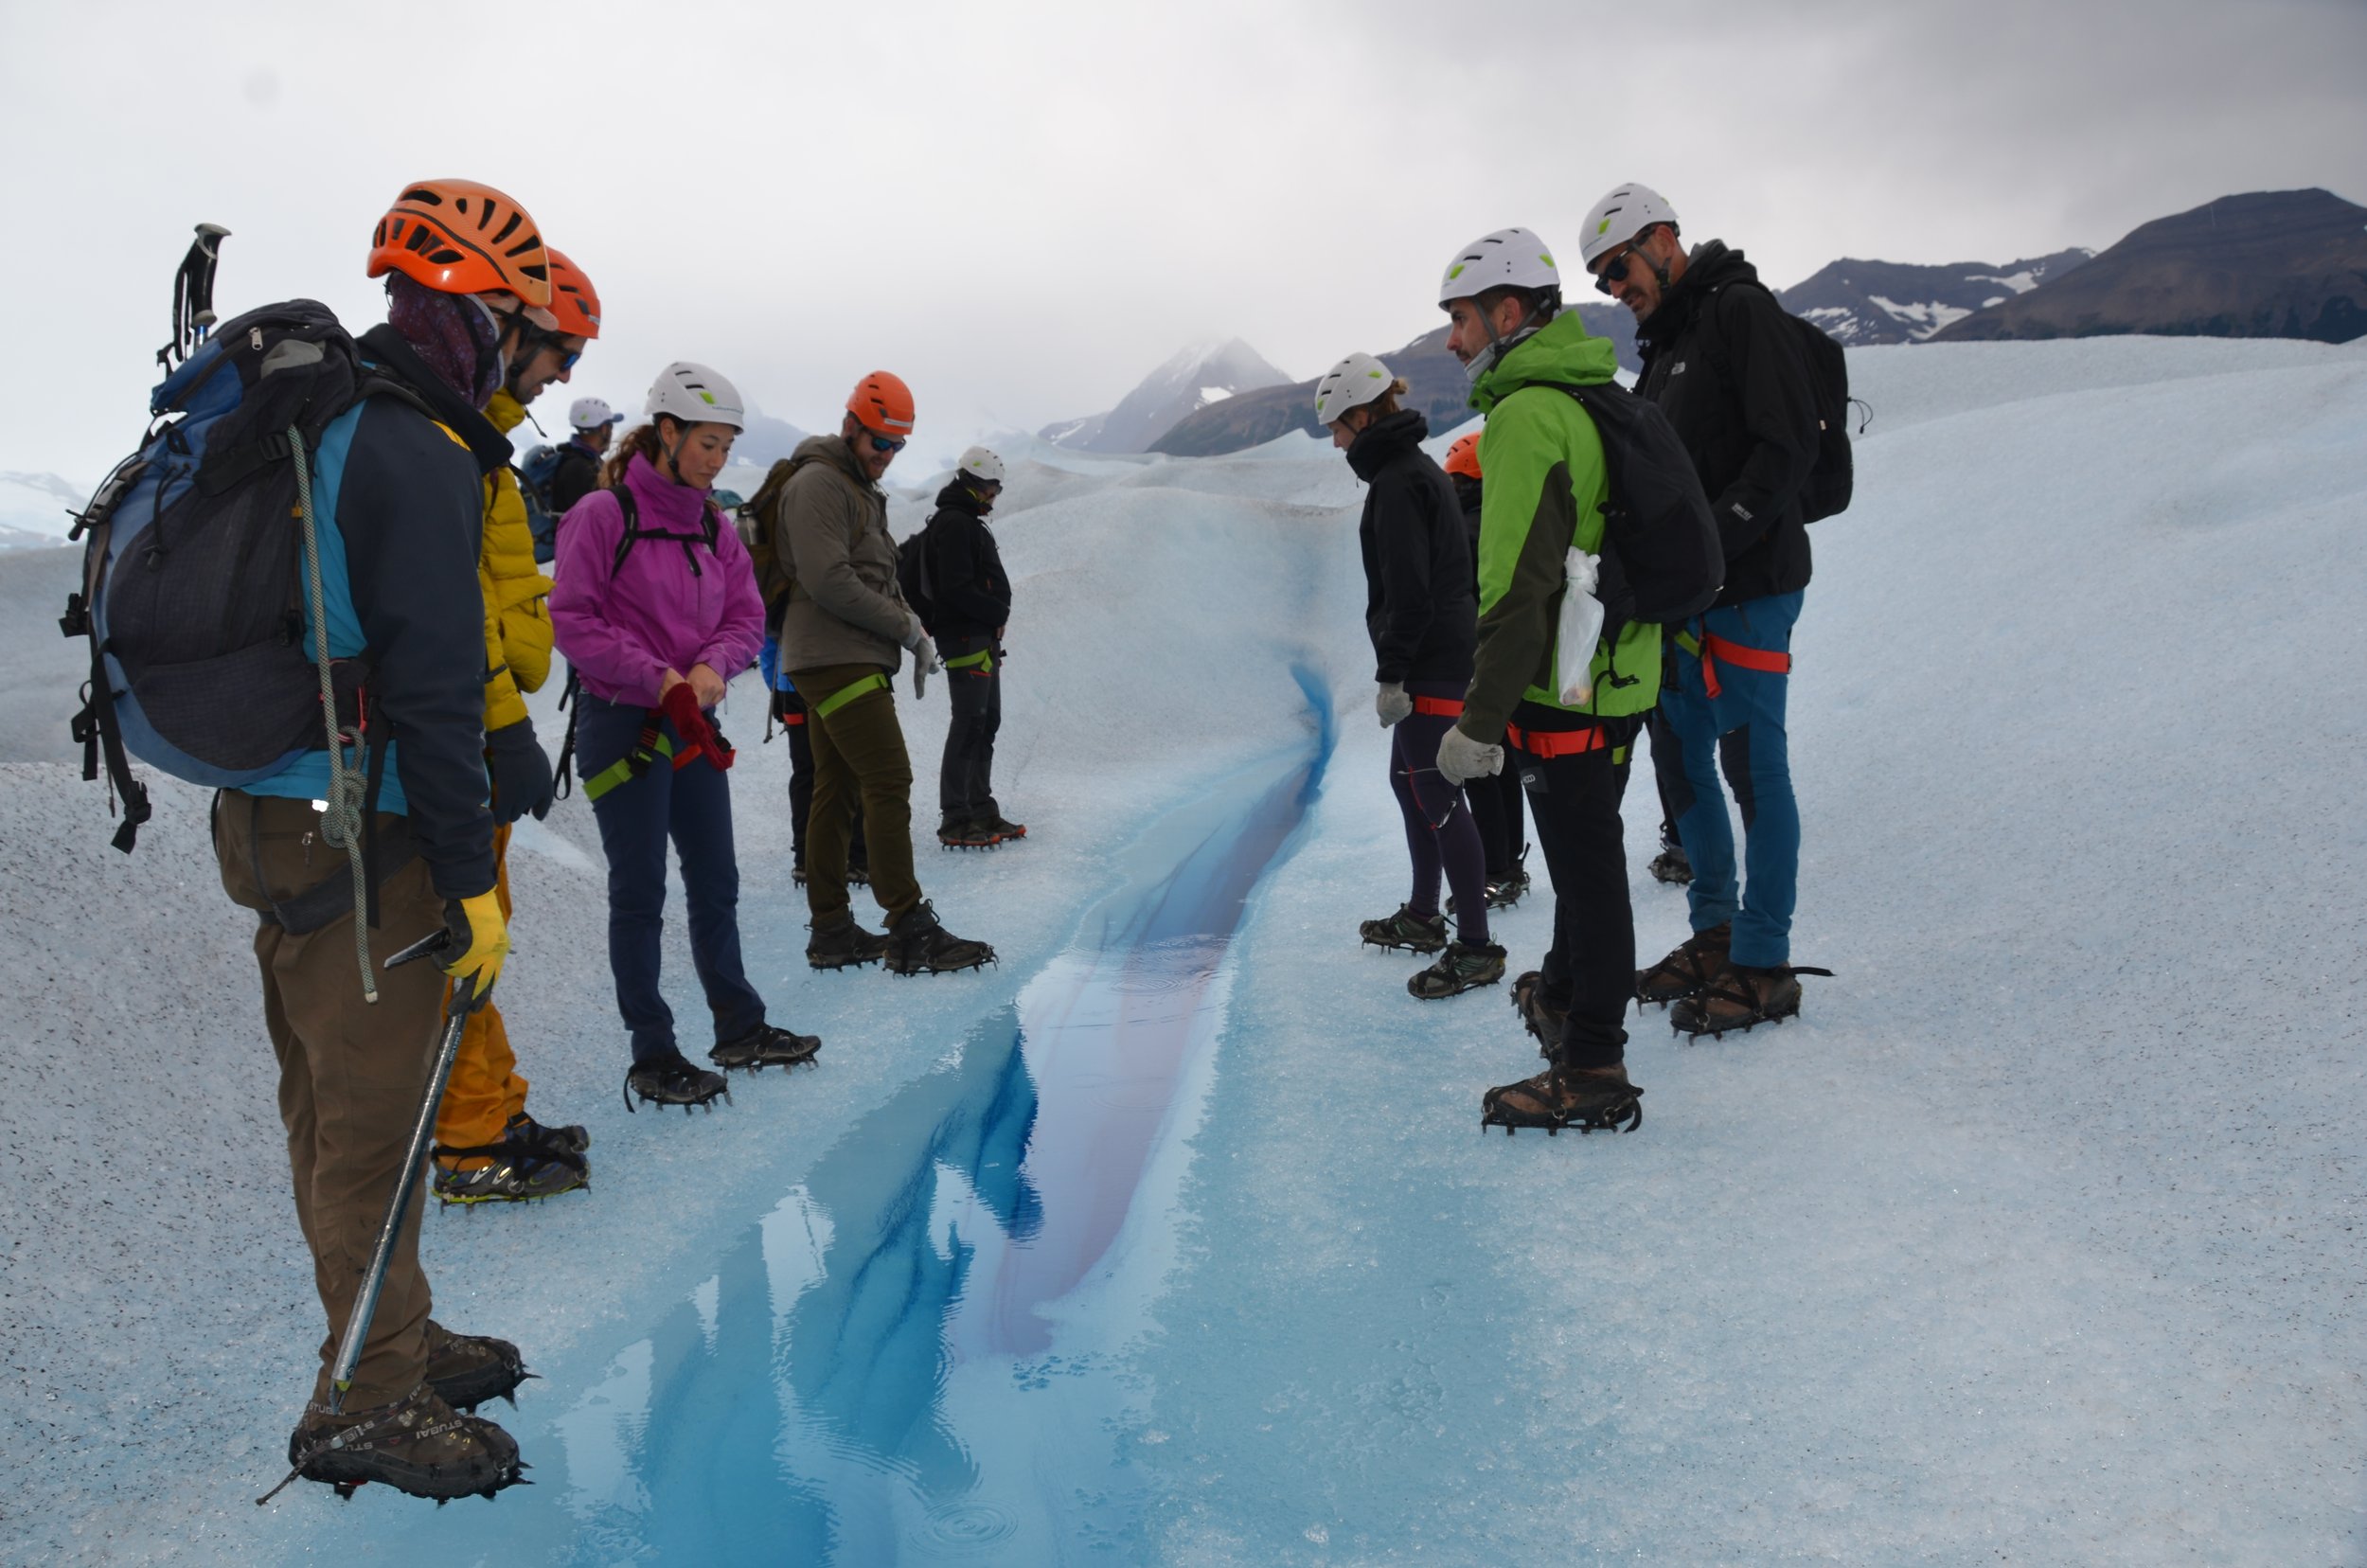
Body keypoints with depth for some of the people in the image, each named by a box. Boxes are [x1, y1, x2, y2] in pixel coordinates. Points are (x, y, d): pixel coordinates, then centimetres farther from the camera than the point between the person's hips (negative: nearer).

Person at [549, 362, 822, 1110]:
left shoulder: (713, 526, 8)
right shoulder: (603, 514, -10)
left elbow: (746, 618, 9)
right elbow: (574, 621, -13)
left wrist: (711, 666, -11)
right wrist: (656, 677, -19)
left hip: (692, 723, 6)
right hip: (622, 724, -6)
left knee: (716, 880, 13)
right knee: (639, 892, 1)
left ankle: (739, 1027, 26)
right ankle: (651, 1055, 11)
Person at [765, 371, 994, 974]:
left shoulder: (863, 490, 23)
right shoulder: (818, 484, -9)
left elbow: (881, 579, 26)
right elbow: (830, 583, -19)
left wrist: (914, 632, 8)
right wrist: (906, 627, -12)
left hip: (855, 661, 10)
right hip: (836, 659, -10)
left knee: (836, 790, 9)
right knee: (889, 782, -14)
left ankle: (831, 932, 13)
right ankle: (910, 931, -14)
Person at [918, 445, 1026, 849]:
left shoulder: (968, 523, 21)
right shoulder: (953, 523, -12)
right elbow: (956, 588, -21)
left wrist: (998, 614, 6)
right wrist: (997, 613, -11)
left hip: (984, 637, 11)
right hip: (965, 637, -11)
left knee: (987, 724, 13)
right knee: (968, 725, -10)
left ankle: (982, 811, 20)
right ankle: (955, 821, -8)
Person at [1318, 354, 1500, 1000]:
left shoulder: (1397, 480, -16)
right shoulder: (1415, 467, 16)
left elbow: (1407, 590, -22)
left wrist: (1391, 674, -19)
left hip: (1433, 663, -11)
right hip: (1440, 655, 11)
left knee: (1436, 797, -7)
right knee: (1407, 781, 19)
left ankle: (1476, 947, -2)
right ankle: (1423, 917, 31)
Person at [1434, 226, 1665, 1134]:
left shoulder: (1525, 416, -18)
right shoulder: (1594, 397, 13)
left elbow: (1519, 587, -24)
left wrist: (1479, 719, -22)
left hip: (1562, 692, -10)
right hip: (1619, 676, 10)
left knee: (1586, 868, -2)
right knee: (1585, 855, 23)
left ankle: (1592, 1073, 8)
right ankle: (1569, 990, 41)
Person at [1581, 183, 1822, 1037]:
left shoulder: (1741, 311, -8)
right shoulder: (1663, 344, 19)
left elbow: (1788, 443, -17)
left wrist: (1713, 543, -23)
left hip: (1750, 584, -9)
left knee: (1752, 764, -5)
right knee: (1679, 753, 11)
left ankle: (1764, 965, 4)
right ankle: (1715, 934, 24)